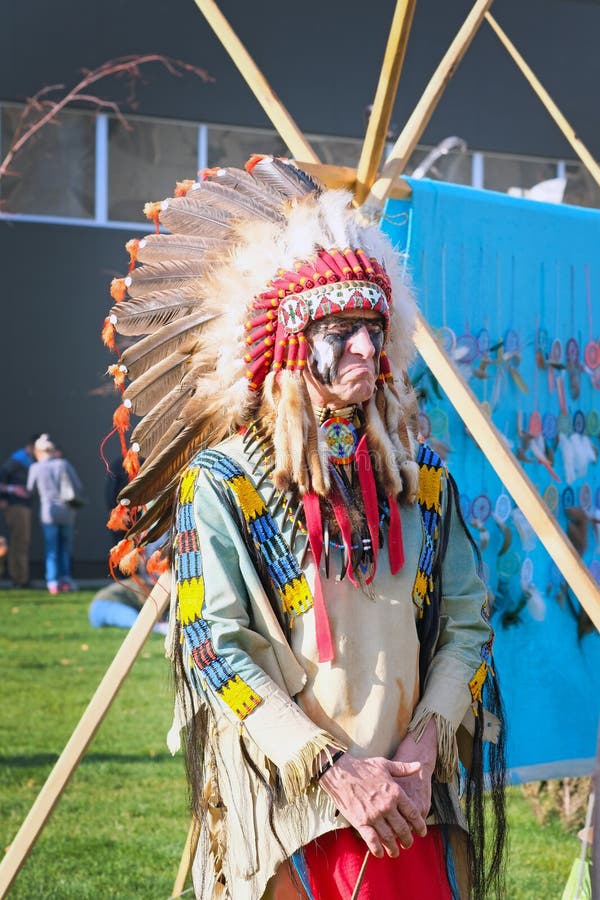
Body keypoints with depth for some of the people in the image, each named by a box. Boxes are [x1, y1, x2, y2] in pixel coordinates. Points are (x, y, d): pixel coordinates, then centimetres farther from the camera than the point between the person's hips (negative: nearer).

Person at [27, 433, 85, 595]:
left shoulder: (36, 468, -3)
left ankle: (53, 582, -1)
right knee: (65, 547, 13)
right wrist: (77, 502, 17)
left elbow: (30, 489, 10)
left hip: (48, 511, -1)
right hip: (67, 512, 1)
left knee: (51, 549, 5)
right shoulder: (64, 464, 1)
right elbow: (78, 486, 2)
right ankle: (65, 577, 4)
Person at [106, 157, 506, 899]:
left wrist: (422, 748, -9)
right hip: (281, 803, -3)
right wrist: (334, 768, -16)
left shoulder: (422, 480, 8)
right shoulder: (220, 481, -4)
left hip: (407, 805, 3)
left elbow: (467, 624, 6)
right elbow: (214, 646, -11)